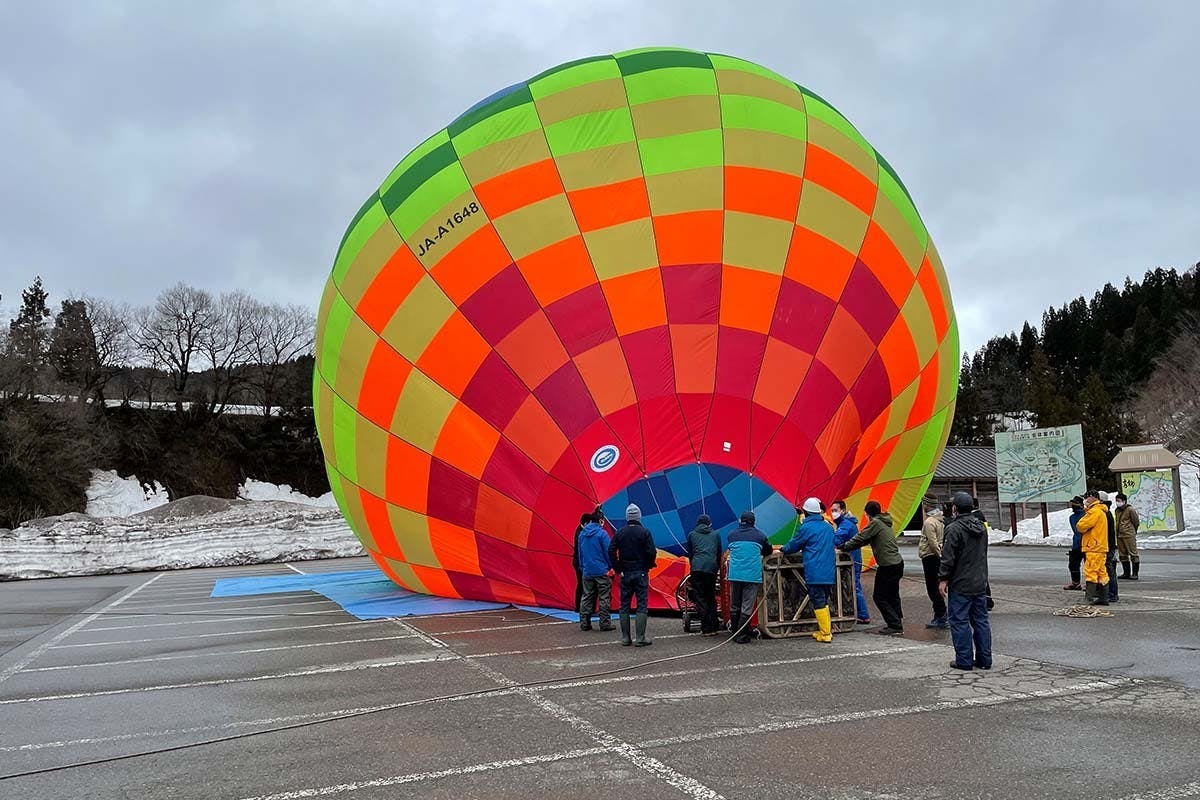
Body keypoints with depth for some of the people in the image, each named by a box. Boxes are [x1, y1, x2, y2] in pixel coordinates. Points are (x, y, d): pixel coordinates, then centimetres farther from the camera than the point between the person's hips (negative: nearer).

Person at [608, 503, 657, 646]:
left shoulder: (620, 533, 2)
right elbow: (651, 552, -12)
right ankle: (640, 638, -3)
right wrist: (649, 565, 5)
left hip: (625, 573, 3)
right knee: (641, 605, 0)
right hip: (641, 573, -3)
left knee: (624, 606, 8)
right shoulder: (644, 532, -7)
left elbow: (611, 551, -3)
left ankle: (625, 638, 10)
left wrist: (618, 569, 2)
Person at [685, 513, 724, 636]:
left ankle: (705, 629, -7)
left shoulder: (692, 535, 17)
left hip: (697, 568, -2)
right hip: (712, 568, 2)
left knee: (700, 598, -1)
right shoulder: (716, 534, 20)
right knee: (711, 597, 11)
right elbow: (720, 553, 22)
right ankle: (713, 627, 8)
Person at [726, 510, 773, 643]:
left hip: (734, 575, 3)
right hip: (752, 575, -3)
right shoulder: (759, 535, 3)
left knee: (734, 606, 12)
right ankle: (742, 635, -4)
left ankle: (735, 633, 16)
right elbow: (768, 551, 16)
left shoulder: (732, 535, 9)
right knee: (747, 607, -1)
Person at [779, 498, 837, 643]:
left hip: (814, 573, -7)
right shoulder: (828, 527, 14)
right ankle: (827, 629, 18)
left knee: (818, 602, -3)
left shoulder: (806, 527, -8)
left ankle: (825, 634, -4)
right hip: (829, 572, 7)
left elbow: (792, 546, 1)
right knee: (824, 601, 16)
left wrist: (782, 549, 22)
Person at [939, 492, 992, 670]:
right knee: (981, 620, 12)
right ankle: (984, 659, 16)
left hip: (960, 585, -8)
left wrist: (943, 579, -10)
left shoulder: (954, 529, -16)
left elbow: (948, 557, -17)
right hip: (980, 583, 8)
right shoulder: (981, 527, 10)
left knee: (960, 621, 0)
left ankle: (964, 660, 3)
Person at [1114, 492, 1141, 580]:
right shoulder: (1117, 511, 14)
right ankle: (1126, 573, 19)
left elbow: (1136, 522, -2)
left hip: (1129, 535, -8)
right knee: (1122, 555, 11)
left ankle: (1135, 573, -2)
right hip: (1119, 536, 8)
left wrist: (1132, 531, 8)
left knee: (1133, 554, -5)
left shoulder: (1130, 510, -8)